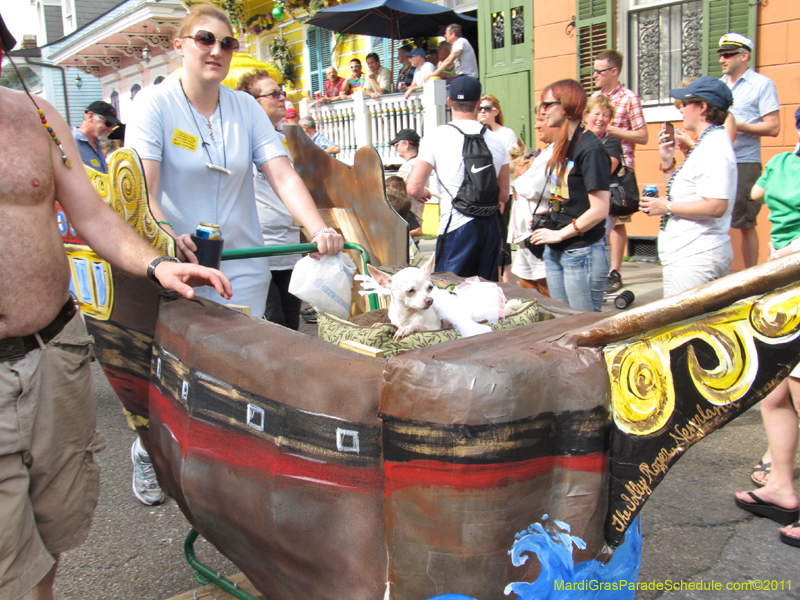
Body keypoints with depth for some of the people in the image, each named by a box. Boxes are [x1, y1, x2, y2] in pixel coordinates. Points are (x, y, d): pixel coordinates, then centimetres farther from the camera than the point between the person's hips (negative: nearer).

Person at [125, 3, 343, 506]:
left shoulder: (246, 108, 7)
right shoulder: (155, 104, -4)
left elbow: (283, 175, -3)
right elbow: (140, 187, -14)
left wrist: (319, 228, -20)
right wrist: (165, 236, -33)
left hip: (244, 266, 3)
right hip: (178, 265, -3)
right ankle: (147, 455, 33)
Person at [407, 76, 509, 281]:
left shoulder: (437, 137, -5)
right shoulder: (496, 141, 7)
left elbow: (414, 188, -6)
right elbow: (504, 195, 13)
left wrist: (425, 192, 16)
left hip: (457, 227, -4)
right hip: (491, 225, 5)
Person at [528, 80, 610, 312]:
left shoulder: (590, 149, -14)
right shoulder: (562, 145, 12)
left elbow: (599, 210, -19)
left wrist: (559, 234, -14)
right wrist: (546, 215, 8)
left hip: (583, 252, -9)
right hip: (556, 250, 9)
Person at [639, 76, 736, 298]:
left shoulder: (714, 148, -15)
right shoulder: (706, 144, 17)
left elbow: (716, 206, -24)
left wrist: (667, 207, -16)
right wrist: (668, 162, 9)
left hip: (695, 257, -10)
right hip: (690, 253, 10)